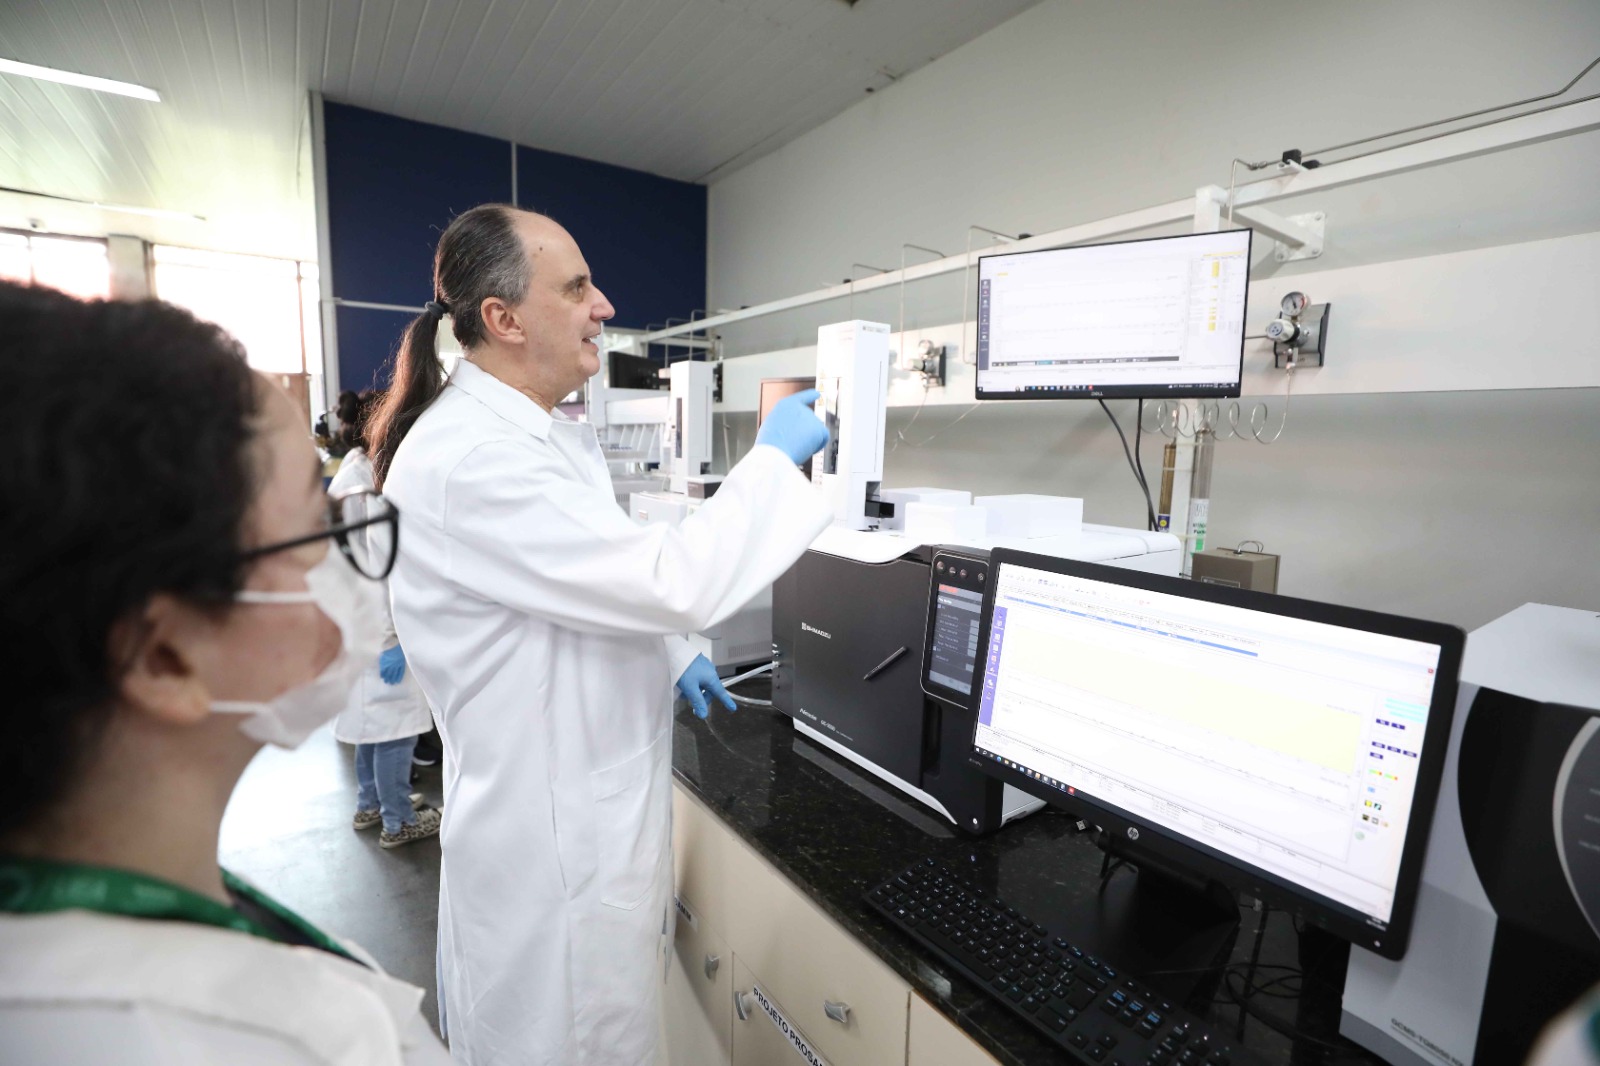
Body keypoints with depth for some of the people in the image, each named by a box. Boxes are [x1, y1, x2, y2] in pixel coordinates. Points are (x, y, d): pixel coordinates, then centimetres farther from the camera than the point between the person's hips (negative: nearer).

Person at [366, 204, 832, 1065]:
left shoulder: (550, 435, 5)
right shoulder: (467, 457, -27)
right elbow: (666, 582, -30)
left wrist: (666, 654, 7)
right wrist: (772, 457, -19)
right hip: (551, 838, -9)